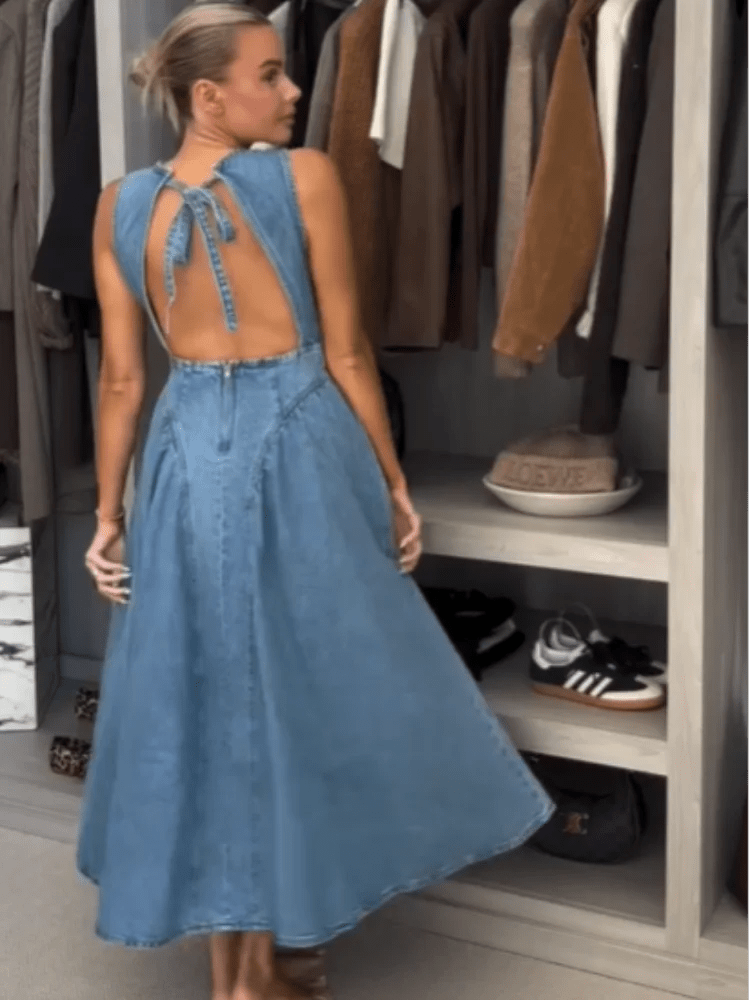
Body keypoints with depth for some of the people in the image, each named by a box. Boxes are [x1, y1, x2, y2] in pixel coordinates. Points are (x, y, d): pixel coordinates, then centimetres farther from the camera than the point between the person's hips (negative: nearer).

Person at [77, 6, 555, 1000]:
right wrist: (393, 479, 2)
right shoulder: (305, 176, -8)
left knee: (206, 693, 12)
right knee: (297, 684, 9)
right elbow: (347, 351, -7)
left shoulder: (120, 205, 2)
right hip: (298, 446, -3)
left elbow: (121, 379, 3)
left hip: (187, 455, 4)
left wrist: (108, 512, 10)